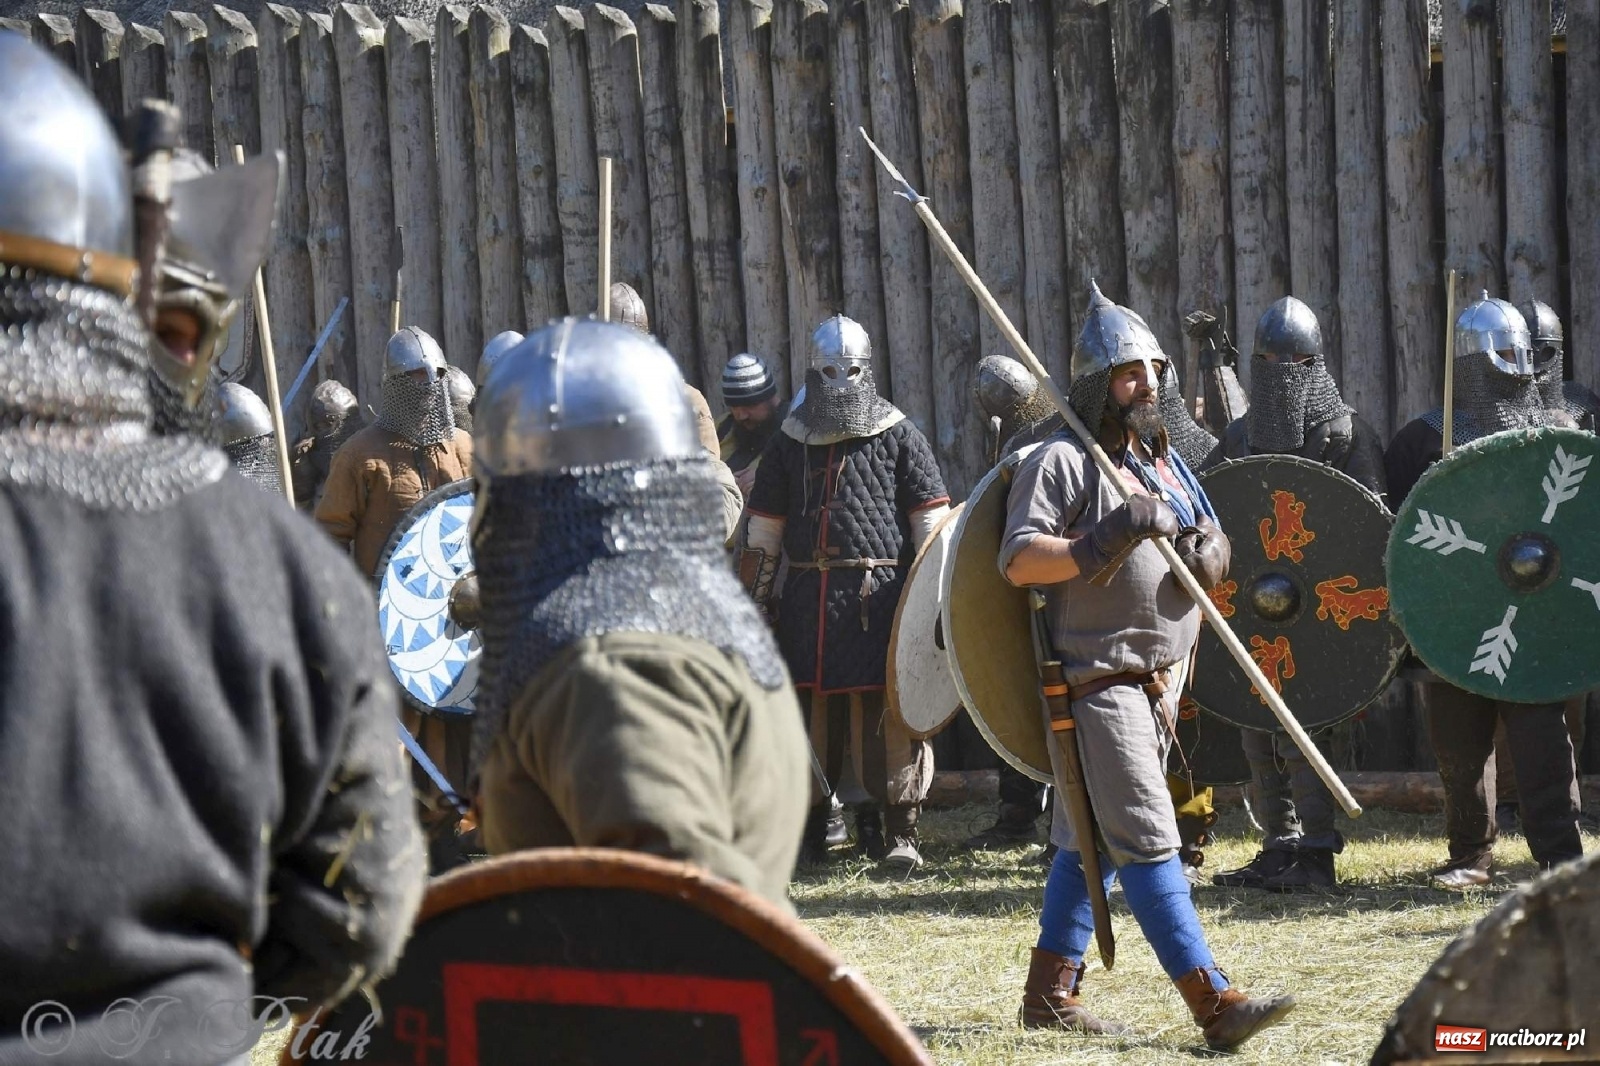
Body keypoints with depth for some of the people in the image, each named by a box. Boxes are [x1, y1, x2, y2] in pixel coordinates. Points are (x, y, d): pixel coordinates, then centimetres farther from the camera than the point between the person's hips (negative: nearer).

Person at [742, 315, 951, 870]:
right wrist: (751, 608, 11)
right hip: (809, 601, 3)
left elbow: (932, 523, 3)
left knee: (889, 716, -5)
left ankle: (897, 829, 1)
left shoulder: (899, 438, 5)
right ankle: (806, 826, 13)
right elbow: (762, 537, 16)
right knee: (809, 711, 4)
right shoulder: (789, 444, 13)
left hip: (881, 599, -3)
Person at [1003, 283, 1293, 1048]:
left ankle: (1049, 994, 19)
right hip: (1095, 682, -9)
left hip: (1154, 680, 9)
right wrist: (1110, 539, -26)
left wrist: (1208, 554, -1)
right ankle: (1214, 1005, -19)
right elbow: (1018, 561, -17)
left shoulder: (1161, 462, 18)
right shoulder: (1062, 461, -8)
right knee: (1147, 842, -12)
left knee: (1089, 843, 13)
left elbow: (1212, 548, 23)